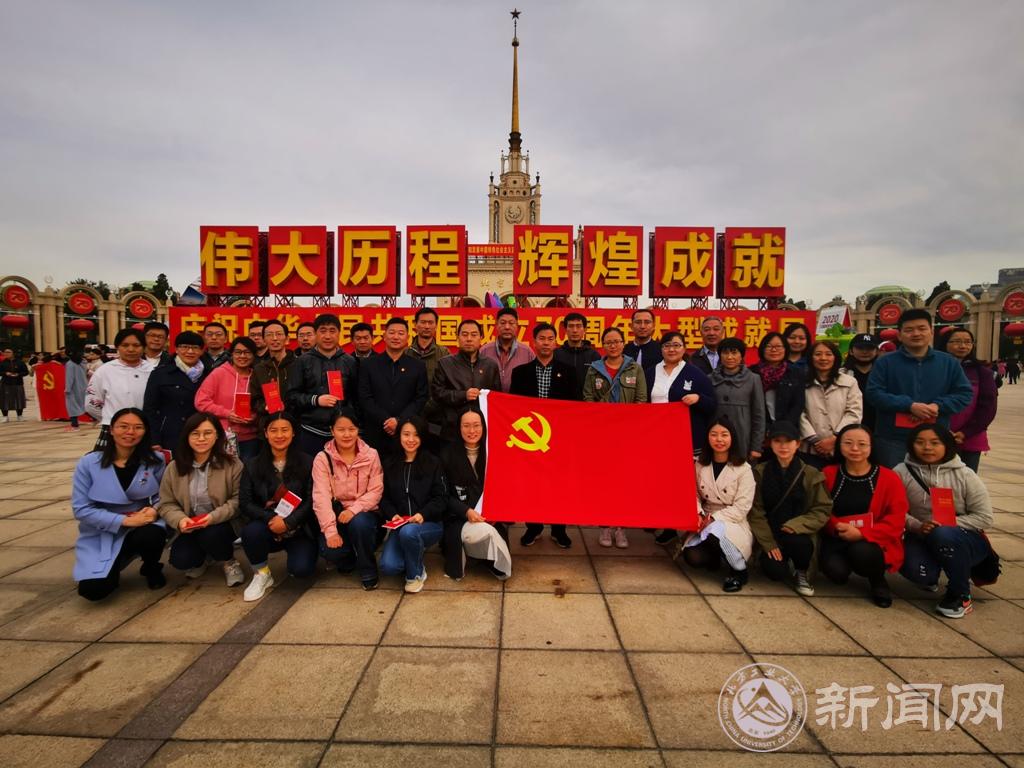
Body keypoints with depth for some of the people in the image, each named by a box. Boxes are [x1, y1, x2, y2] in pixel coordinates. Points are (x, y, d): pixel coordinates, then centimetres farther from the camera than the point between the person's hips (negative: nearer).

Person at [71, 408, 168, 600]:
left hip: (141, 527, 0)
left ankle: (151, 568, 1)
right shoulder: (88, 463, -9)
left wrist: (154, 510, -23)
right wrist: (124, 520, -22)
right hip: (102, 535, 0)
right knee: (93, 590, -19)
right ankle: (111, 569, 20)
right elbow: (81, 509, -11)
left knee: (153, 536, -36)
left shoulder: (154, 461, -7)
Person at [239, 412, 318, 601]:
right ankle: (261, 574, -2)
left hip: (299, 529, -1)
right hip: (268, 527, 2)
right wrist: (270, 518, -19)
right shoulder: (253, 465, 4)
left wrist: (288, 522, -21)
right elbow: (245, 503, -3)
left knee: (302, 569, -23)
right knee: (251, 532, -32)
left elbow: (311, 501, -8)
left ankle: (290, 550, 17)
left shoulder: (307, 463, -3)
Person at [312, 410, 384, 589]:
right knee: (330, 550, -28)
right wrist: (330, 530, -25)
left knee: (359, 523, -35)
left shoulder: (371, 455, -4)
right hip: (336, 516, 1)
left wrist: (353, 510, -26)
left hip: (364, 514, 0)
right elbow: (321, 496, -14)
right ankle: (348, 560, 13)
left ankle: (368, 570, -6)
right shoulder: (322, 458, -6)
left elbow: (376, 491, -8)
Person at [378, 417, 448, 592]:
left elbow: (441, 498, -4)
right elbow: (384, 497, 8)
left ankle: (416, 574, -7)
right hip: (400, 524, 2)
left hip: (430, 523, -2)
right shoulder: (390, 464, 9)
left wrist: (423, 514, -20)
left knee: (408, 532, -36)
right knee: (388, 566, -21)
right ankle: (413, 555, 15)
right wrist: (392, 514, -12)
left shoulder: (433, 463, 1)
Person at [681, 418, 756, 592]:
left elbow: (741, 508, -12)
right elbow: (694, 494, 6)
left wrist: (714, 519, -19)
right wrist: (698, 514, -15)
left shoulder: (743, 469, -8)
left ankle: (739, 570, -9)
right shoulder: (700, 465, 4)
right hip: (706, 524, 3)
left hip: (734, 524, -3)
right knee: (692, 557, -24)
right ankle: (714, 557, 15)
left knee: (715, 531, -38)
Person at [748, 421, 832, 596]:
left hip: (798, 534, 0)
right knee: (776, 572, -23)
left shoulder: (811, 475, -2)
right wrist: (768, 543, -13)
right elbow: (756, 511, -4)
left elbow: (823, 510, -4)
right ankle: (777, 555, 16)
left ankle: (801, 573, 0)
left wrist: (796, 525, -20)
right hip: (770, 535, 0)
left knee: (797, 542, -35)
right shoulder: (760, 472, -1)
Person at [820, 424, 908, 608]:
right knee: (835, 570, -29)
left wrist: (861, 533, -22)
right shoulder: (828, 474, 2)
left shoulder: (889, 478, -4)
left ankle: (877, 580, 3)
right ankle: (844, 570, 13)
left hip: (873, 542, -1)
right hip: (836, 540, 1)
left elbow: (896, 520, -9)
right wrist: (837, 527, -19)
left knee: (861, 552, -36)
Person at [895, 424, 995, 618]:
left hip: (963, 540, 0)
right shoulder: (902, 472, -6)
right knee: (916, 571, -32)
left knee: (942, 534, -37)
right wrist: (917, 526, -27)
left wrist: (947, 525, -20)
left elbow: (984, 517, -7)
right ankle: (931, 577, 13)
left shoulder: (964, 475, -6)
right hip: (921, 538, 1)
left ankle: (960, 595, -11)